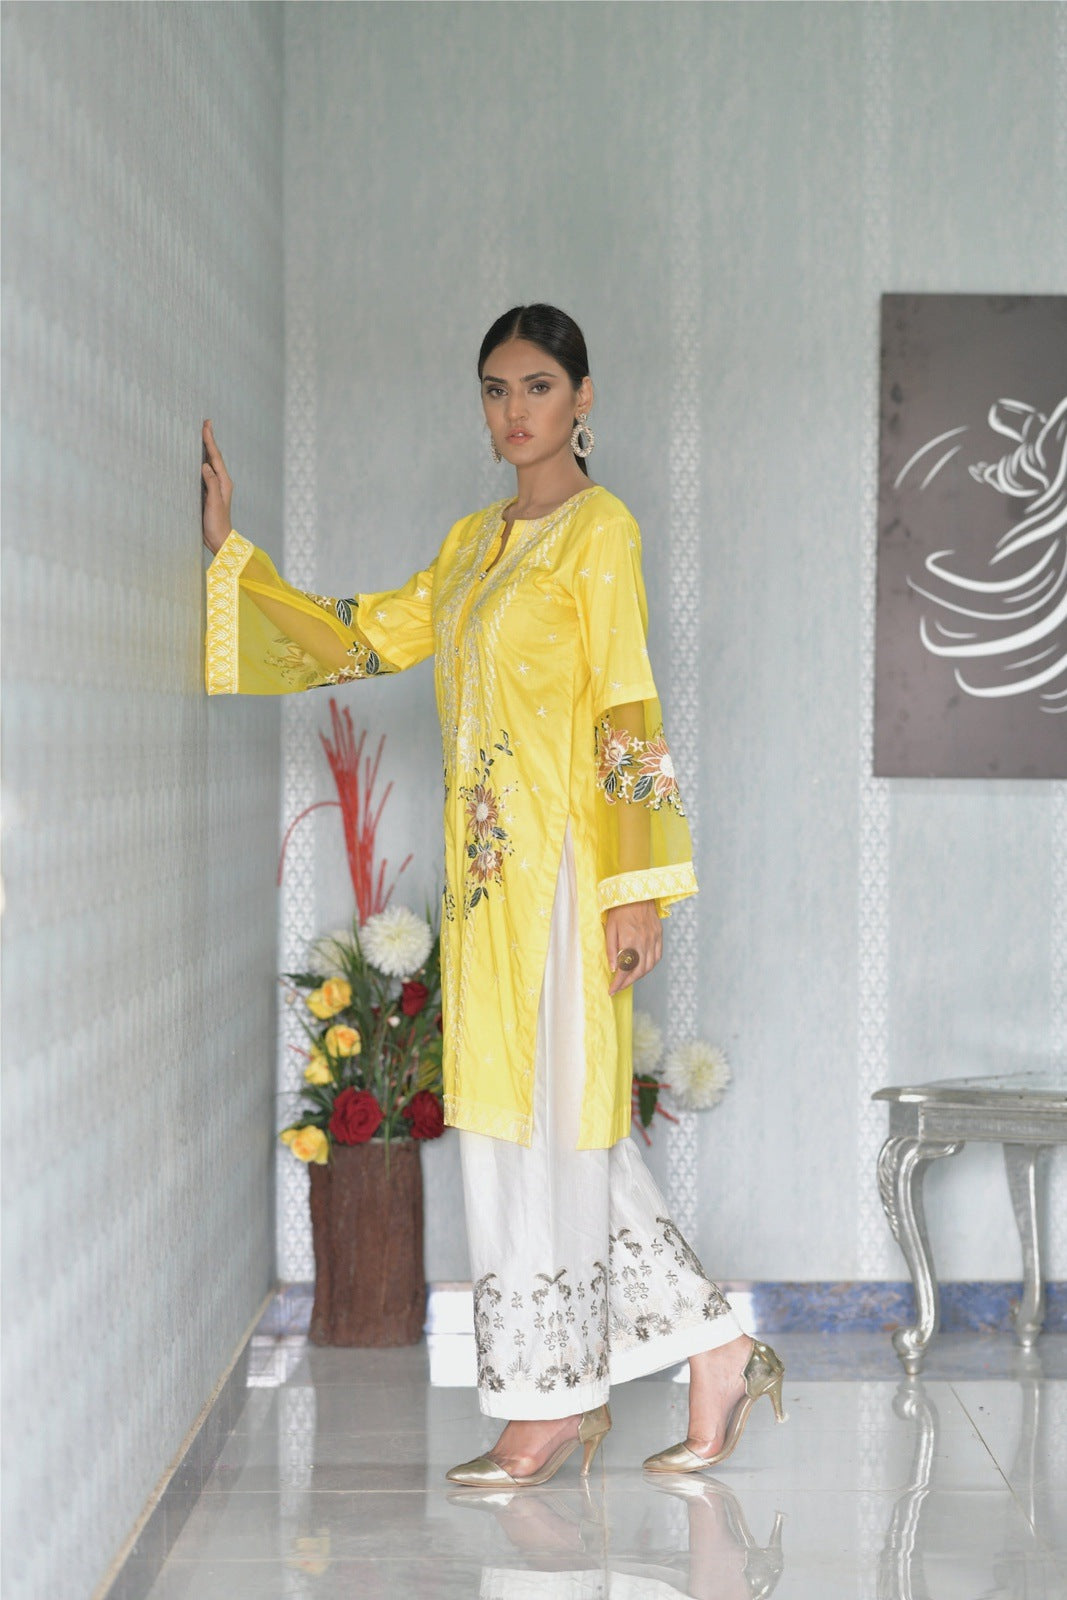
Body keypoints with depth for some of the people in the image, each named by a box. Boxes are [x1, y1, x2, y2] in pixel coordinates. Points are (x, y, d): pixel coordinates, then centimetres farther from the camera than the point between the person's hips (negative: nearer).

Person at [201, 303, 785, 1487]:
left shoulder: (599, 526, -6)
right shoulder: (475, 540, 17)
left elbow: (629, 712, -12)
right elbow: (368, 637, 18)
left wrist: (638, 887, -17)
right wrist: (232, 554, 14)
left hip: (561, 857, -8)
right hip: (487, 860, 8)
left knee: (544, 1111, -3)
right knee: (528, 1115, 9)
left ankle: (553, 1400, 9)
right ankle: (716, 1352, 17)